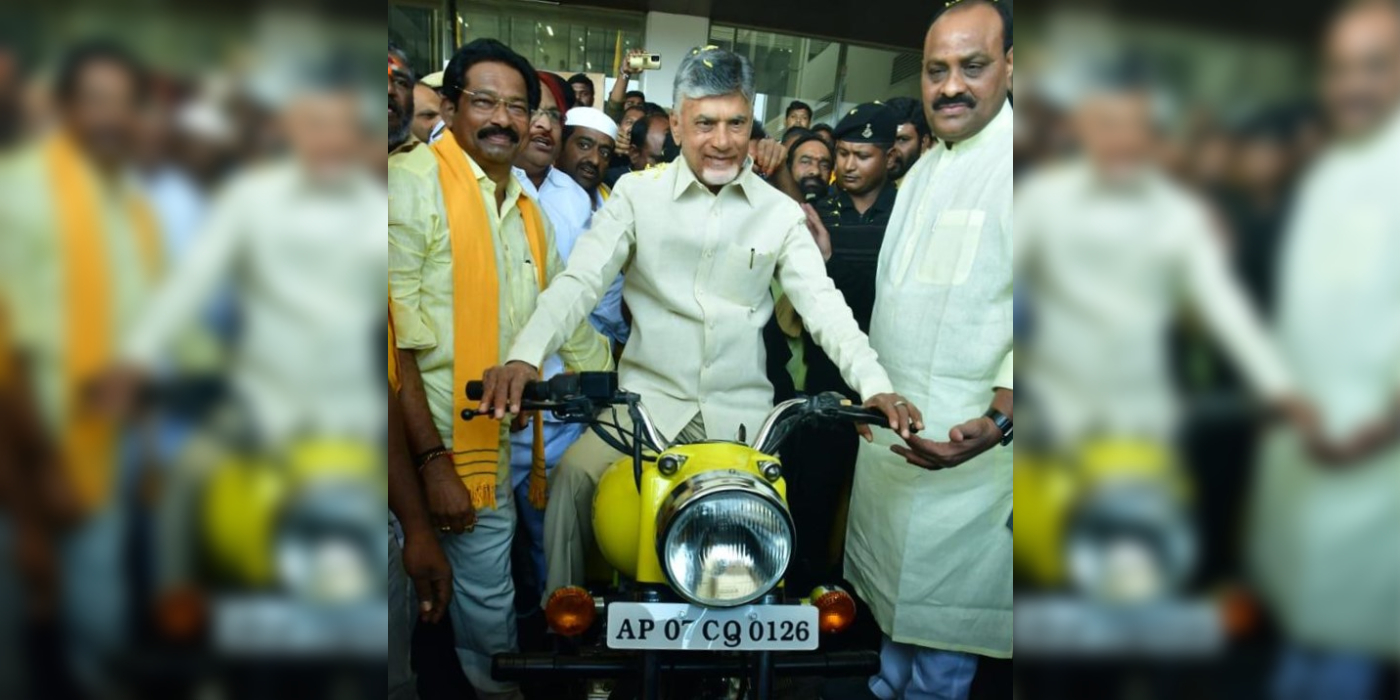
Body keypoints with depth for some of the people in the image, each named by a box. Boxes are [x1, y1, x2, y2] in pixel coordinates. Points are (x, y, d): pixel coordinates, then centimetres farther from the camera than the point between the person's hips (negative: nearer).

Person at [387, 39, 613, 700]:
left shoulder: (527, 211, 15)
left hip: (505, 439, 7)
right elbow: (394, 332, -17)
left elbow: (567, 318, 23)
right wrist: (431, 458, -21)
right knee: (487, 601, -2)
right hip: (447, 441, -7)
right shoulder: (415, 182, -10)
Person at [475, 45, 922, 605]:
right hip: (650, 395, -1)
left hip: (742, 407, 1)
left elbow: (823, 304, -5)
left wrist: (875, 387, -21)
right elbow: (580, 281, -9)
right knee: (574, 476, -22)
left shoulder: (780, 213, 3)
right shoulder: (637, 194, 0)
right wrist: (524, 355, -28)